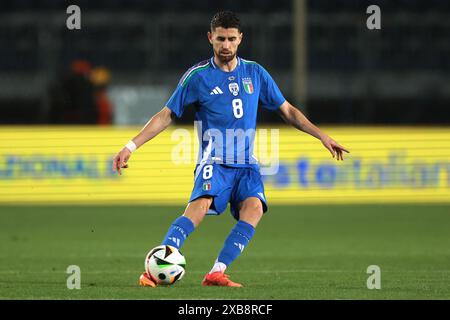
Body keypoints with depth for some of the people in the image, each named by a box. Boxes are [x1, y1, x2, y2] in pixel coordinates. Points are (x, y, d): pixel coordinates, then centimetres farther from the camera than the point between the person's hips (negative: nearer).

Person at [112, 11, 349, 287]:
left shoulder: (255, 73, 10)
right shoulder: (197, 76, 2)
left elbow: (287, 111, 19)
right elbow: (167, 116, 7)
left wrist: (323, 136, 13)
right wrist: (131, 146, 0)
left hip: (247, 165, 3)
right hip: (214, 161, -3)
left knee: (254, 208, -27)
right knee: (199, 207, -30)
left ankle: (217, 273, -29)